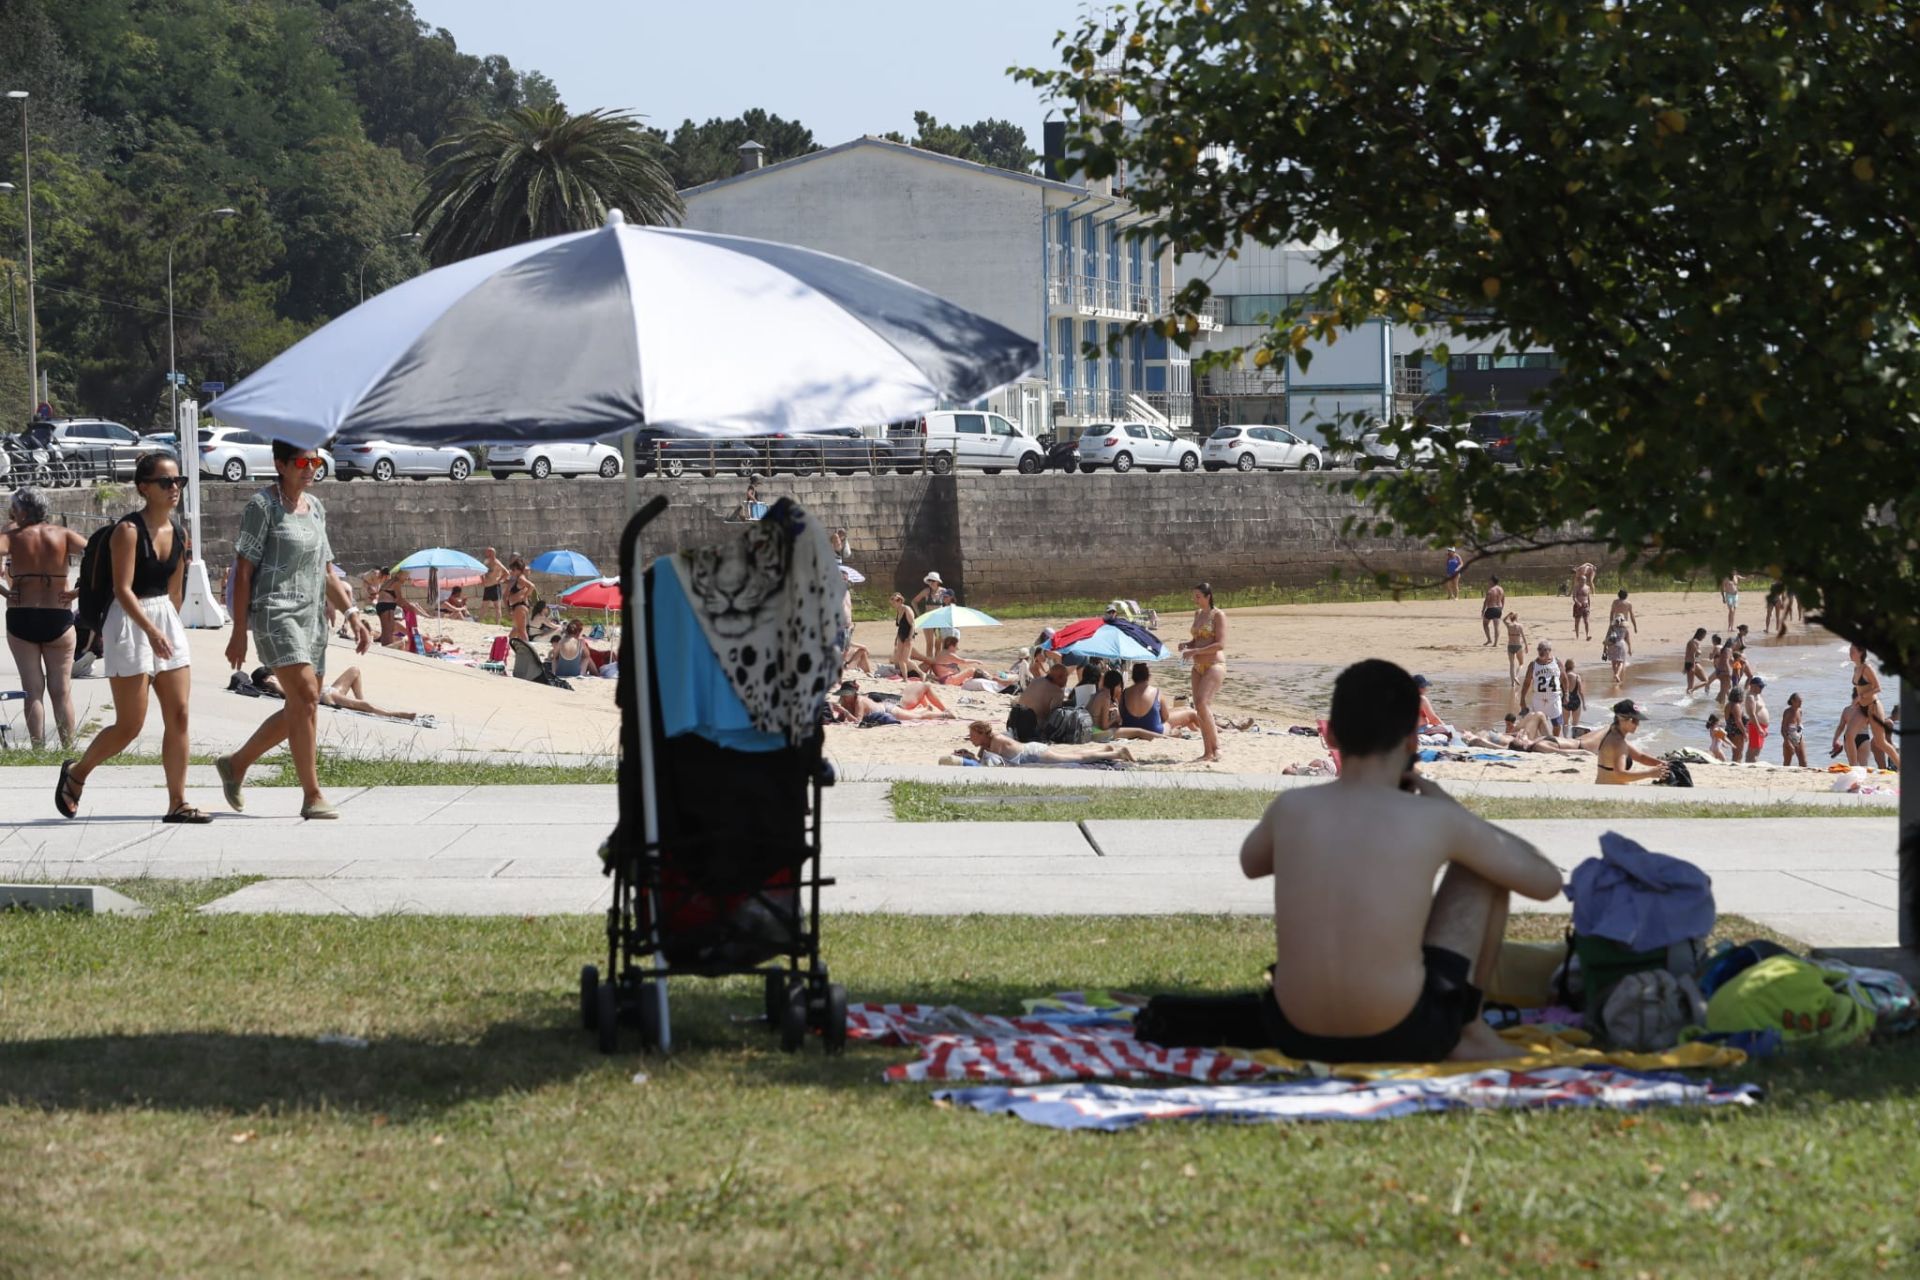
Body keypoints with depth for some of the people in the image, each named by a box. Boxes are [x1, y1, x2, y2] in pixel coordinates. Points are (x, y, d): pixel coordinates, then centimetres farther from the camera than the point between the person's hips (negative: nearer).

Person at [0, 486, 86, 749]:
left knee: (33, 691, 7)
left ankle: (39, 751, 5)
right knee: (62, 692, 10)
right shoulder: (63, 535, -1)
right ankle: (68, 750, 10)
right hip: (58, 619, 1)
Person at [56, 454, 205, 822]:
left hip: (167, 622, 7)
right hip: (130, 624, -7)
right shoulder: (129, 530, -14)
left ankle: (177, 803, 3)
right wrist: (151, 631, -30)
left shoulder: (178, 533, 7)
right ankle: (76, 773, 21)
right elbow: (122, 589, -20)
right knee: (130, 726, -3)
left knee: (178, 716, 0)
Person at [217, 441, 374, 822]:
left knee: (300, 709, 9)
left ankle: (236, 764, 27)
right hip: (275, 613, -8)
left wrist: (352, 614, 15)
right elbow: (244, 571, -7)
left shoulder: (315, 508, 17)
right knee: (305, 697, -19)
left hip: (311, 616, 8)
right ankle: (312, 796, -19)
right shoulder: (263, 506, -5)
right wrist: (239, 632, -11)